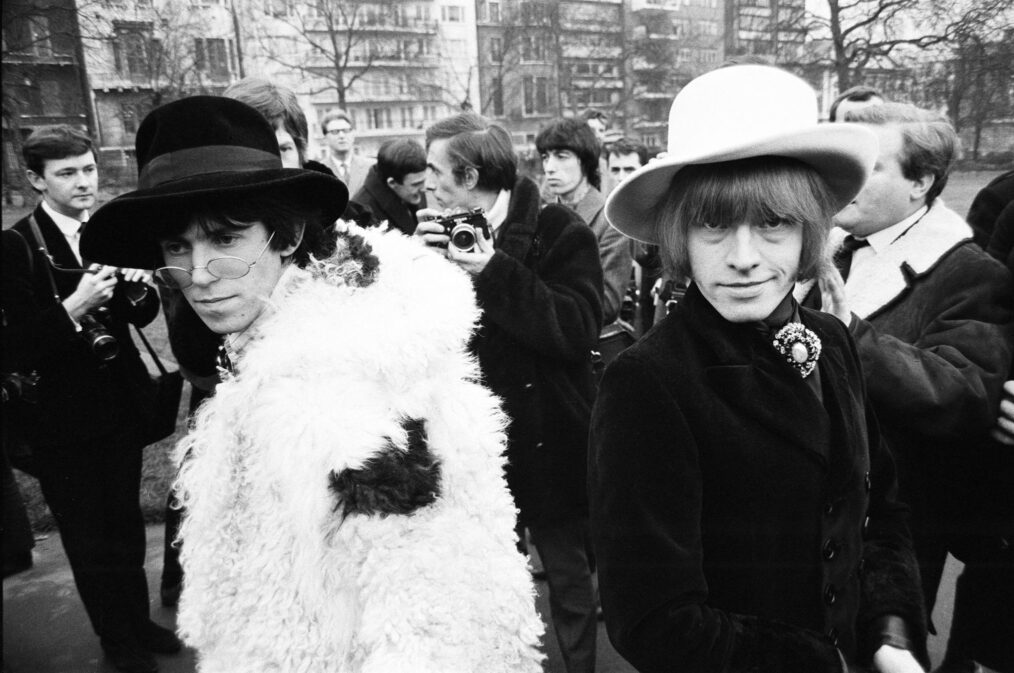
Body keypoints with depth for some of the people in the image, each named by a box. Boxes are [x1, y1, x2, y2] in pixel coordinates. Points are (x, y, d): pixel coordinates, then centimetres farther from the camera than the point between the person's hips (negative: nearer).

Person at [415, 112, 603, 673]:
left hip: (551, 449, -3)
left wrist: (493, 270, -25)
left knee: (571, 585, 15)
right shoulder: (437, 230, 6)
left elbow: (578, 330, -22)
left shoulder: (560, 232, -9)